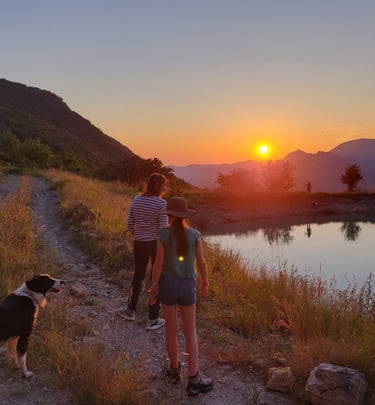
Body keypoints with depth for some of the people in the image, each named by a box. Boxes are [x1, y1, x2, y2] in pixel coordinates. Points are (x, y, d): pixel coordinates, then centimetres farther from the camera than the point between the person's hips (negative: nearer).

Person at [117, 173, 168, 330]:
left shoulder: (136, 200, 1)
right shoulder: (161, 204, -15)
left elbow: (130, 225, 4)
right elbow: (163, 229, -17)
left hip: (139, 244, 5)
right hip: (157, 243, -4)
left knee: (138, 276, 23)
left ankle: (130, 310, 34)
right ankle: (153, 319, 15)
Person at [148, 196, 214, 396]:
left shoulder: (164, 234, -11)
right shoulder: (194, 234, -7)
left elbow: (159, 263, -12)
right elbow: (201, 263, -2)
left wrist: (153, 288, -2)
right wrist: (205, 282, 15)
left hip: (167, 284, 0)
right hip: (187, 286, 0)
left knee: (171, 329, 14)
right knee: (190, 332, 8)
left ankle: (174, 370, 30)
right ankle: (193, 379, 4)